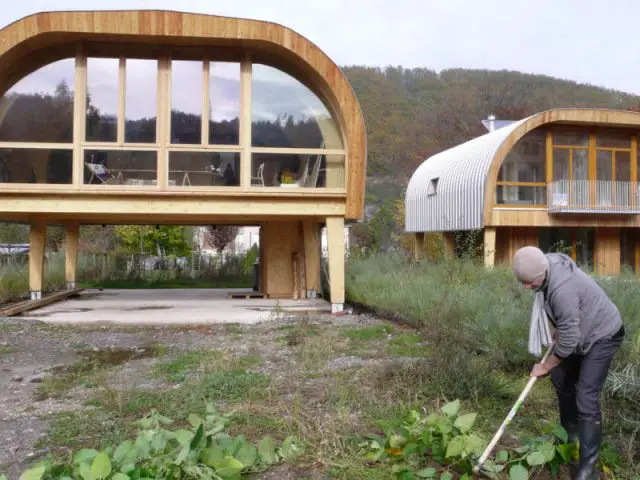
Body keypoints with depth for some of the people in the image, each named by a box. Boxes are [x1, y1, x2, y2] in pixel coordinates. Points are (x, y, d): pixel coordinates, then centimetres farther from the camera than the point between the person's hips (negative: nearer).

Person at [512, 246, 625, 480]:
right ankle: (570, 433, 38)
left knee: (586, 397, -15)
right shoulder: (549, 265, -12)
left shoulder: (562, 290, -39)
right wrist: (557, 331, 8)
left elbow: (568, 341, -29)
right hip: (580, 330, 10)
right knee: (561, 379, 19)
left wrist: (545, 366, -15)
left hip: (602, 334, -9)